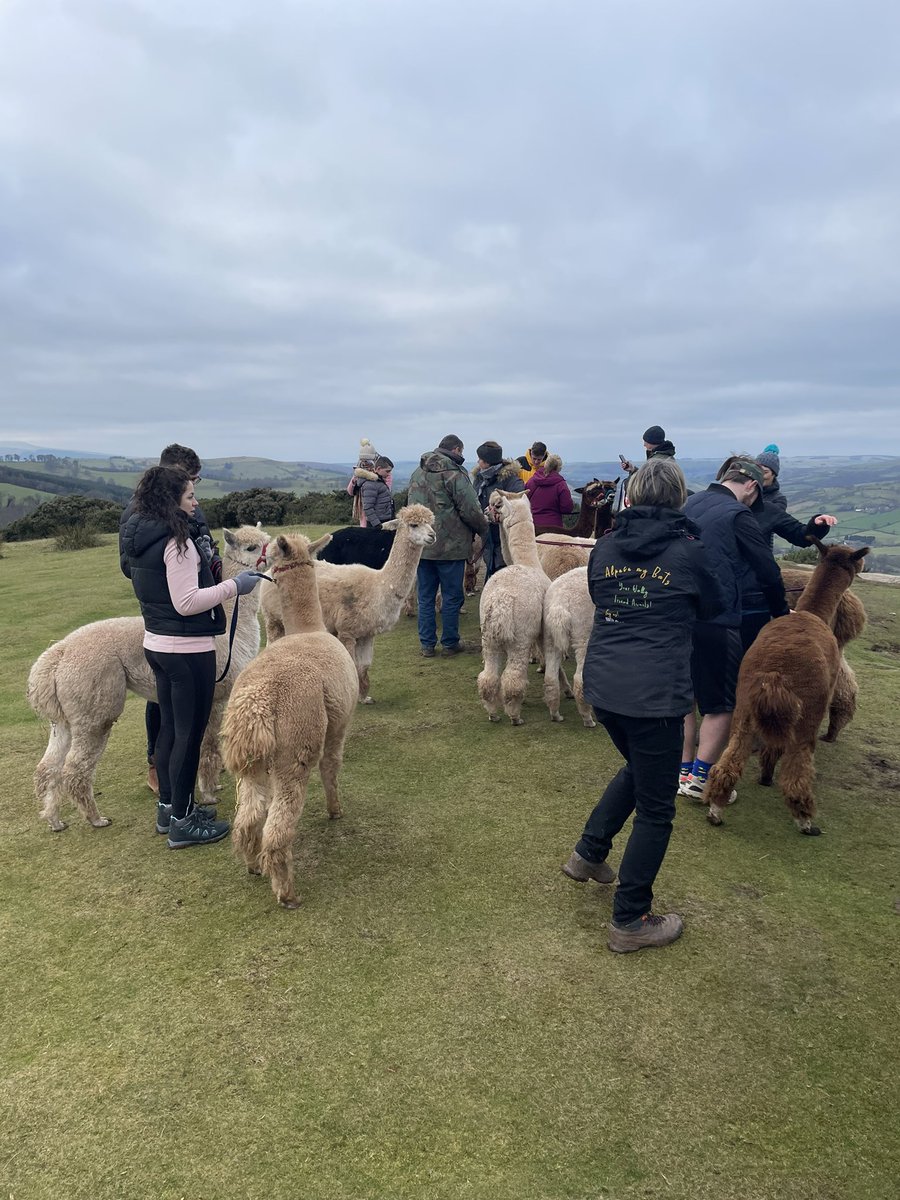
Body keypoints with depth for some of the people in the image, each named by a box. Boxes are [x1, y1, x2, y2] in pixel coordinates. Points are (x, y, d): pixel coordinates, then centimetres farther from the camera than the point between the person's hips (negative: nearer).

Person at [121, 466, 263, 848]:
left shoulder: (140, 537, 8)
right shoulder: (177, 541, -20)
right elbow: (186, 603, -23)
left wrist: (198, 560, 14)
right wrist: (234, 585, -16)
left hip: (156, 643, 9)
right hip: (187, 649, -9)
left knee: (169, 726, 18)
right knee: (190, 732, 2)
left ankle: (168, 807, 31)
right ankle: (182, 822, 13)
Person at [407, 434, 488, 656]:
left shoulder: (417, 472, 11)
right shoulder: (455, 473, -12)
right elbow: (471, 511, -14)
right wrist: (484, 529, 3)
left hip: (420, 545, 6)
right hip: (450, 546, -6)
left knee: (425, 597, 12)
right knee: (452, 597, 6)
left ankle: (427, 644, 16)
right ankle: (449, 643, 14)